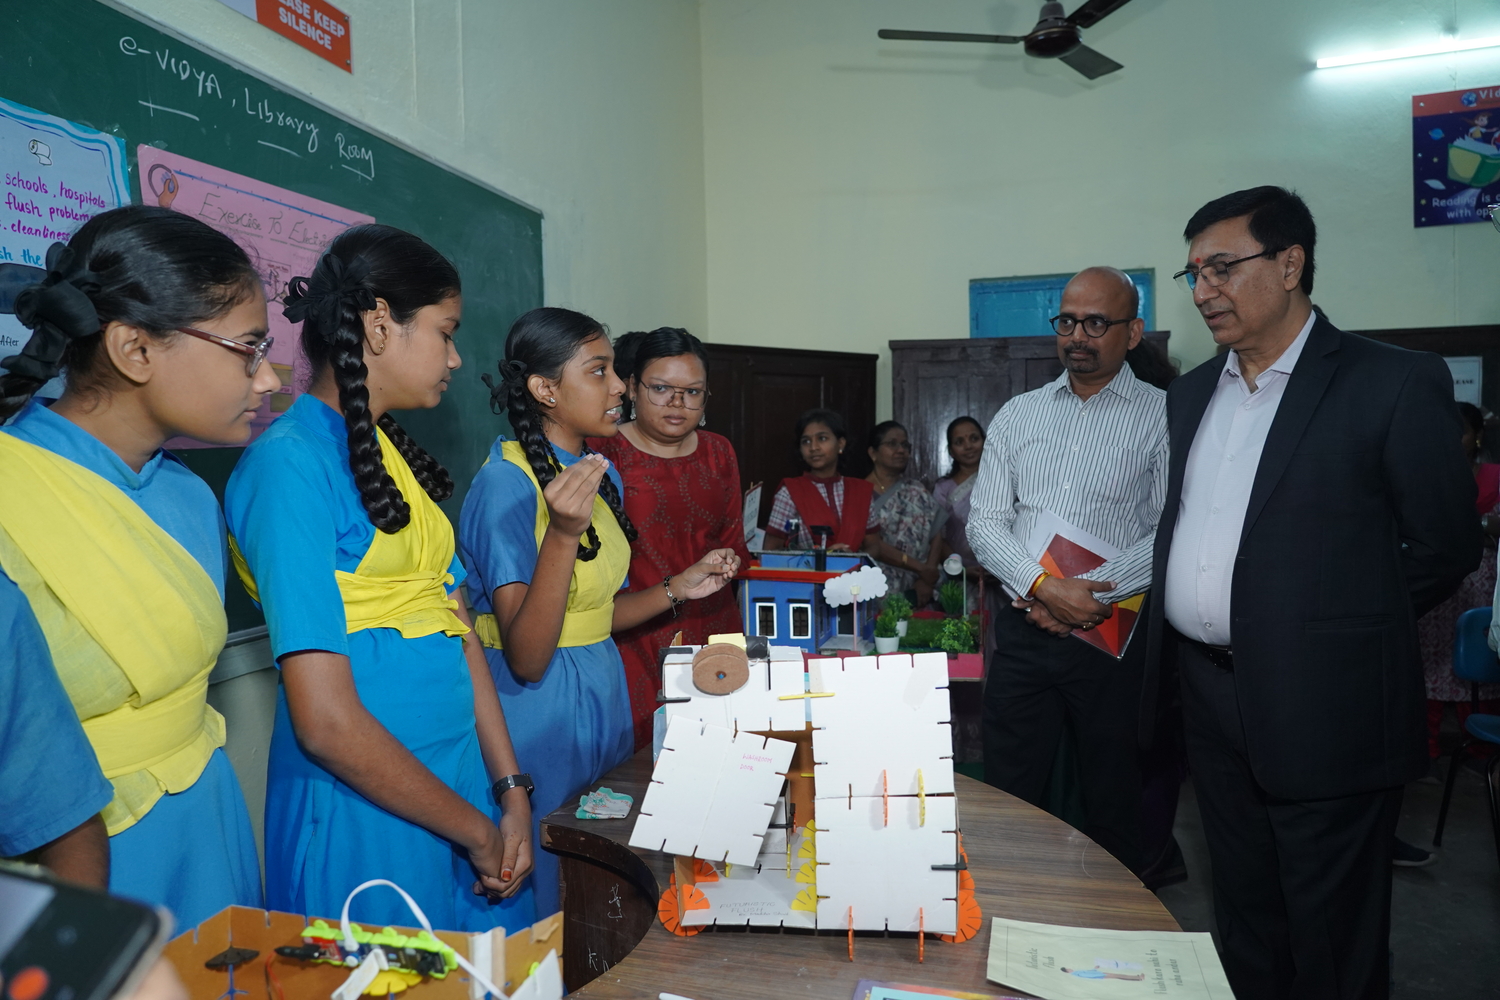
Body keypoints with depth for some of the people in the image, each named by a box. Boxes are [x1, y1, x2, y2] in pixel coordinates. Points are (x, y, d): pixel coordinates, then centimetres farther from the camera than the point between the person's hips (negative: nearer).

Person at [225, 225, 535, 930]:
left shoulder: (394, 453, 9)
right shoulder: (289, 462, -17)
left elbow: (457, 629, 6)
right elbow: (327, 722, -20)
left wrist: (511, 793, 2)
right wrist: (477, 830, -10)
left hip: (459, 778, 8)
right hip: (366, 808, -8)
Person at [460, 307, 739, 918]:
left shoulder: (601, 473, 7)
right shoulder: (506, 484, -18)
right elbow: (526, 659, -24)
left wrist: (679, 588, 3)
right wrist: (564, 533, -33)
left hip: (603, 698, 8)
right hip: (538, 711, -8)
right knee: (544, 919, 7)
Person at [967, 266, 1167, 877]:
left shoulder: (1163, 416, -1)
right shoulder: (1017, 415, 9)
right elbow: (985, 523, 2)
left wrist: (1094, 593, -17)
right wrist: (1043, 587, -14)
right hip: (1023, 632, 3)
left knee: (1113, 808, 12)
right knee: (1007, 801, 11)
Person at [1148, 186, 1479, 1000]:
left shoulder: (1394, 384, -8)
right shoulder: (1191, 394, 10)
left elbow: (1445, 545, -5)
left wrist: (1337, 624, -2)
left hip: (1320, 706, -5)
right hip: (1209, 694, 6)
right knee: (1243, 917, 20)